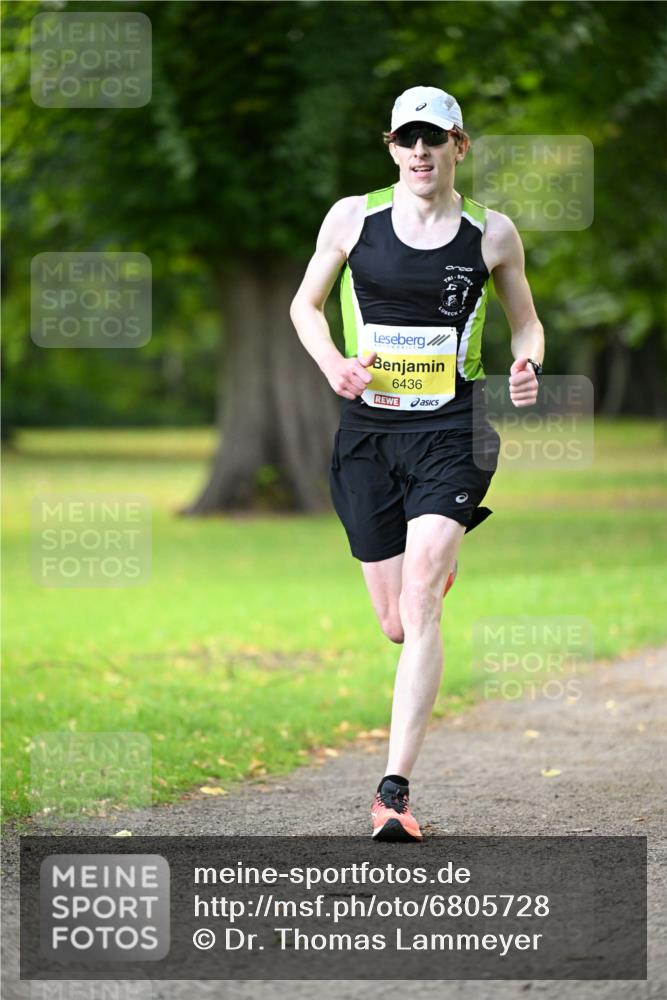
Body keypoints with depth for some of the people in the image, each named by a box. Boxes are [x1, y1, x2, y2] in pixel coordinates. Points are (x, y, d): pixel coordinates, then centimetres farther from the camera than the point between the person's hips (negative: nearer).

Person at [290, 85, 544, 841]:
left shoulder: (492, 233, 0)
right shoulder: (352, 218, 1)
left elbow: (525, 321, 15)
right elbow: (305, 305, 13)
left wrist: (527, 366, -7)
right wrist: (332, 365, -6)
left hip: (452, 433, -2)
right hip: (367, 432, 2)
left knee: (419, 609, -18)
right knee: (396, 625, 7)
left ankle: (395, 791, -18)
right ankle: (441, 569, 47)